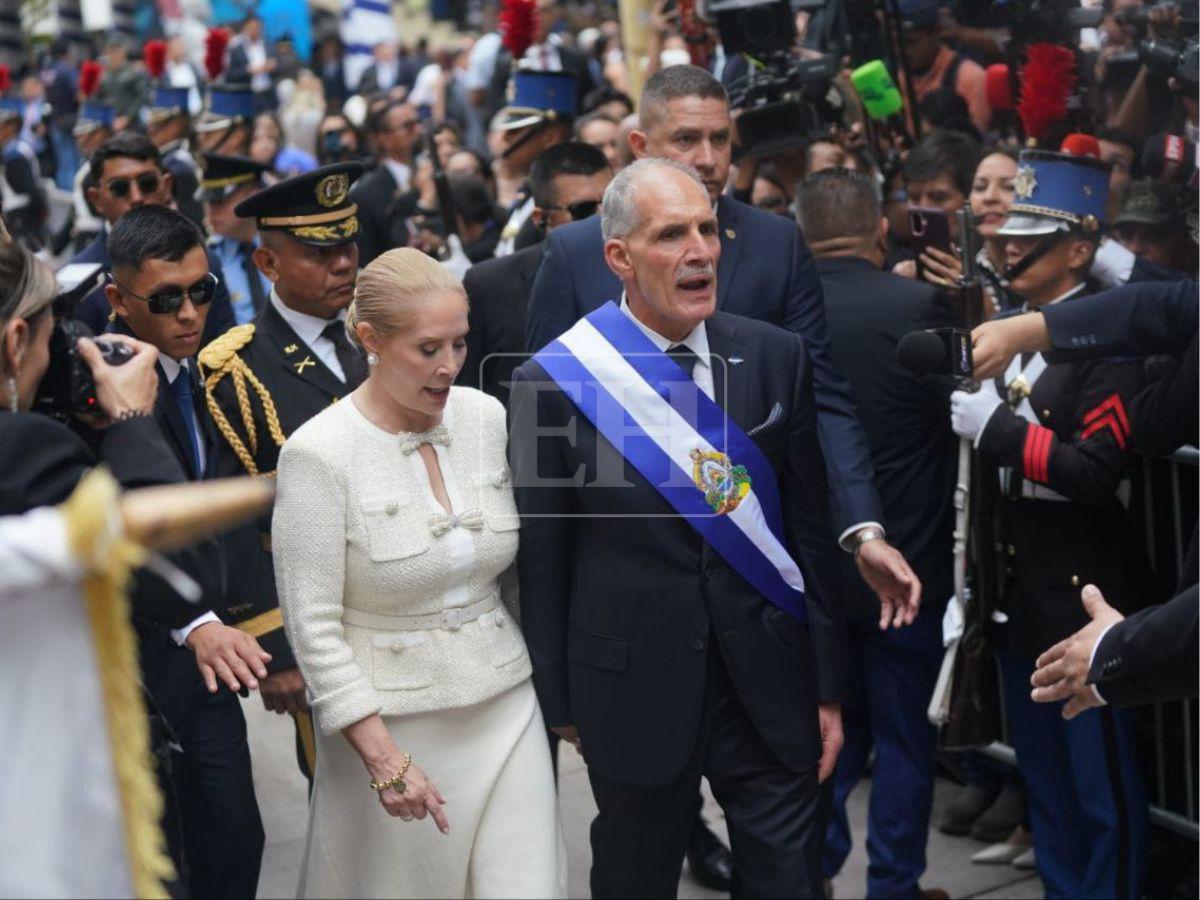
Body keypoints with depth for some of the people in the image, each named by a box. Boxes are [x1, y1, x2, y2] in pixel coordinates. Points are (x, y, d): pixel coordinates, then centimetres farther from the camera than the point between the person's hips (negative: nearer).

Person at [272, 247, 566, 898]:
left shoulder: (487, 418, 0)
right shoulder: (319, 453, -14)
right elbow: (313, 624, -14)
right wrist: (383, 757, -18)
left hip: (505, 706, 4)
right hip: (388, 721, -4)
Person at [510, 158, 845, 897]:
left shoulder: (778, 358, -2)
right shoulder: (555, 381, -10)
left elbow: (812, 531, 3)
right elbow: (542, 563, -3)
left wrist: (828, 689, 5)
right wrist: (561, 706, 0)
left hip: (771, 688, 2)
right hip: (634, 692, -1)